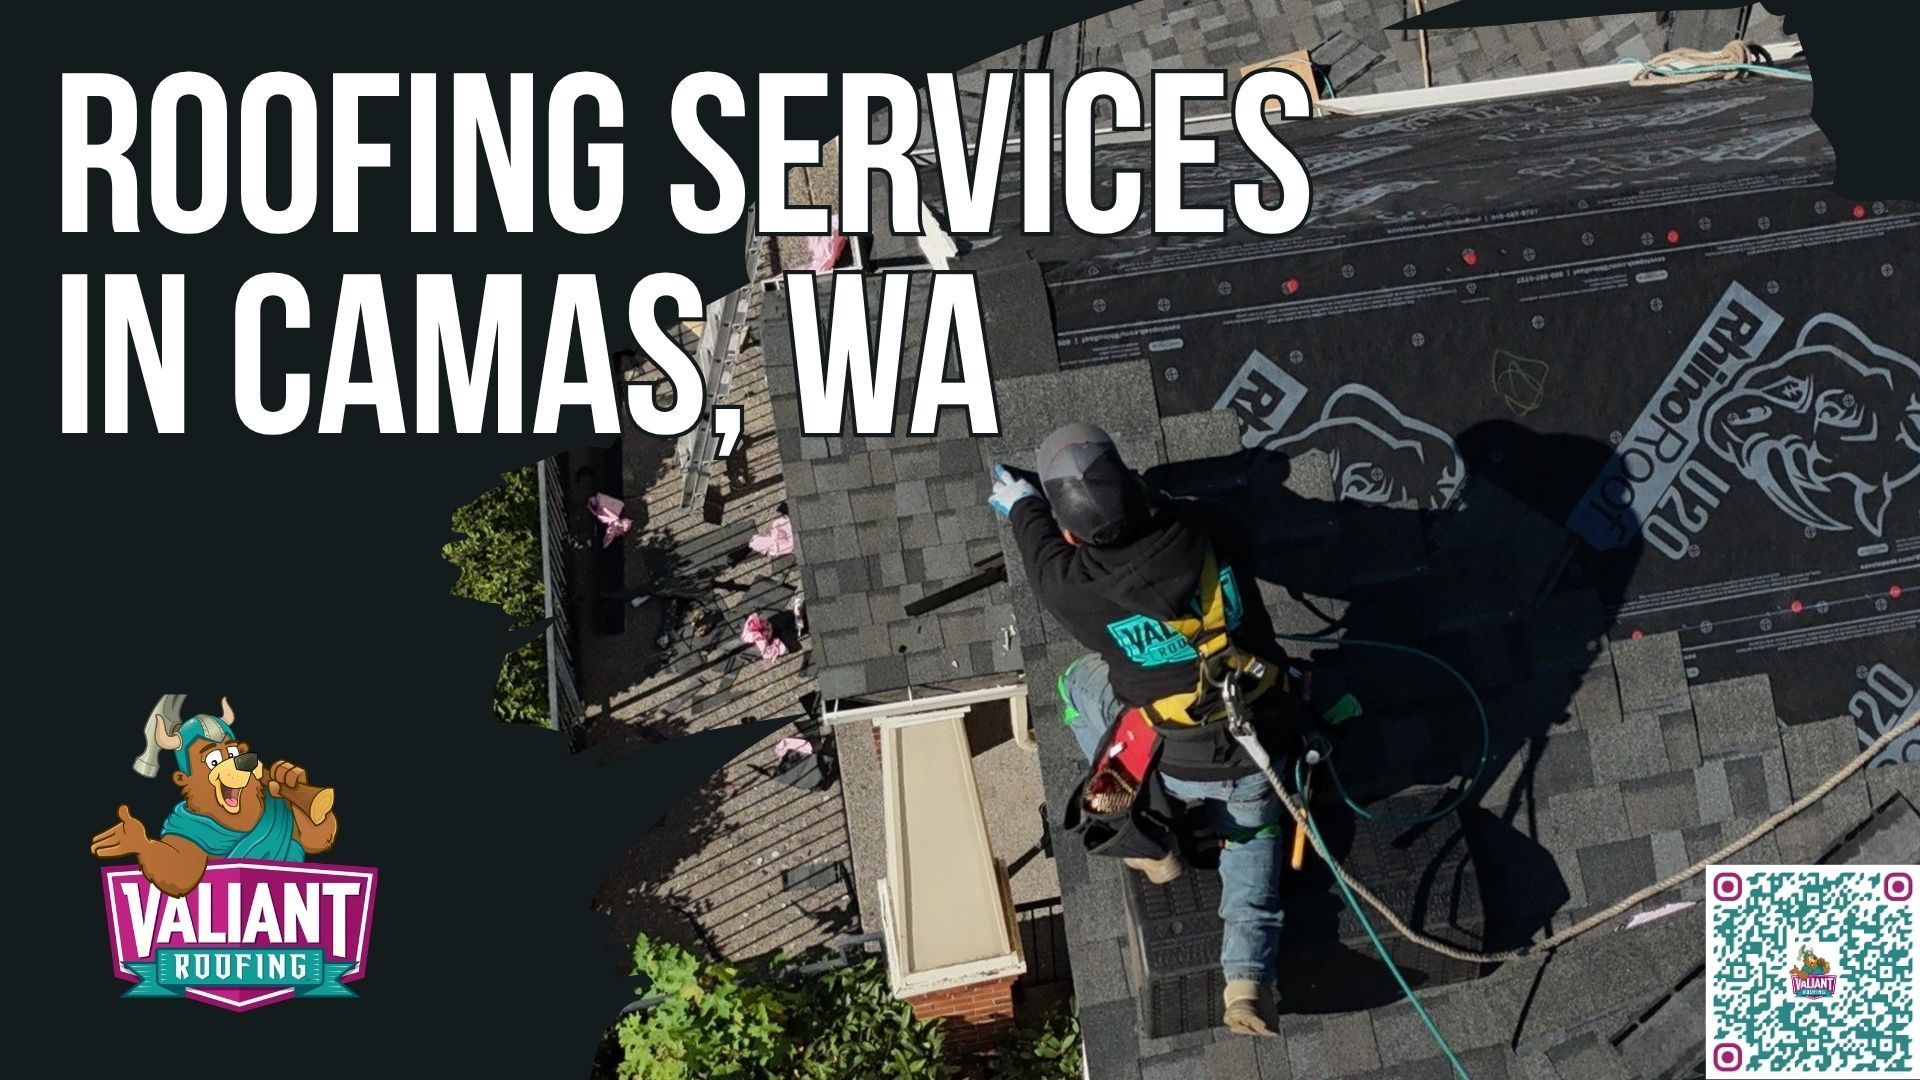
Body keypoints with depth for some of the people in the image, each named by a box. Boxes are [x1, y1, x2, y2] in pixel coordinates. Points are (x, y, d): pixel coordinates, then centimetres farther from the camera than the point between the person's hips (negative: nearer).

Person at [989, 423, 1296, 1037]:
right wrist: (1139, 501, 26)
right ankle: (1247, 973, 14)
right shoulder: (1212, 530, -18)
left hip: (1180, 771, -3)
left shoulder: (1074, 589, -22)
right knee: (1251, 836, 34)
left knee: (1082, 684, 21)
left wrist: (1023, 507, 25)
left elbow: (1045, 552, 5)